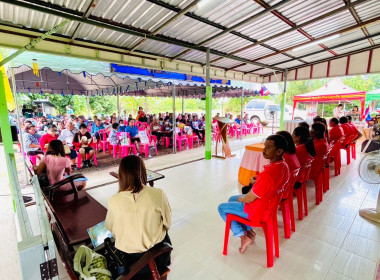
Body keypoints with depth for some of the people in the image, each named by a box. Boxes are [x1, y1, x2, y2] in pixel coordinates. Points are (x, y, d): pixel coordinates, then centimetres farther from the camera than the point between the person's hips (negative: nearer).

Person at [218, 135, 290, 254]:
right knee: (231, 199, 24)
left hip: (258, 211, -9)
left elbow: (249, 199, -24)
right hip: (270, 203, 9)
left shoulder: (268, 173, -36)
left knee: (221, 208, 6)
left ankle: (243, 236, 10)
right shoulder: (283, 165, -7)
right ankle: (249, 231, 23)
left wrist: (240, 199, -4)